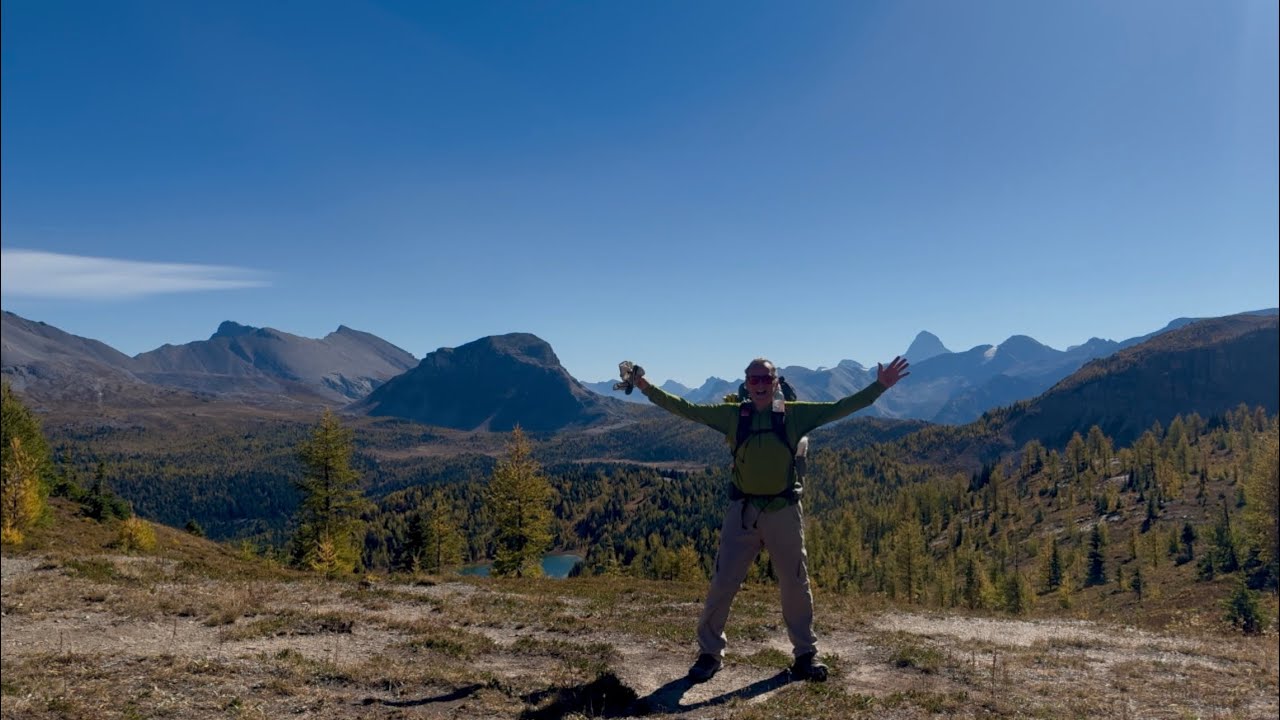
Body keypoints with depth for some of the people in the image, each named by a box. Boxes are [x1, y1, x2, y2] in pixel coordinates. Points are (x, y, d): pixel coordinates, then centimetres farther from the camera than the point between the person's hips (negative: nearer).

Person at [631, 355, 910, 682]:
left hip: (784, 512, 0)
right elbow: (686, 409, 1)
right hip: (742, 511, 0)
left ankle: (805, 653, 29)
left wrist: (879, 386, -9)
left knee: (795, 586, 11)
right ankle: (709, 653, 19)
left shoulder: (795, 414, -1)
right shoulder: (732, 414, 0)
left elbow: (841, 408, -2)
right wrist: (648, 388, -3)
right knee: (722, 584, 2)